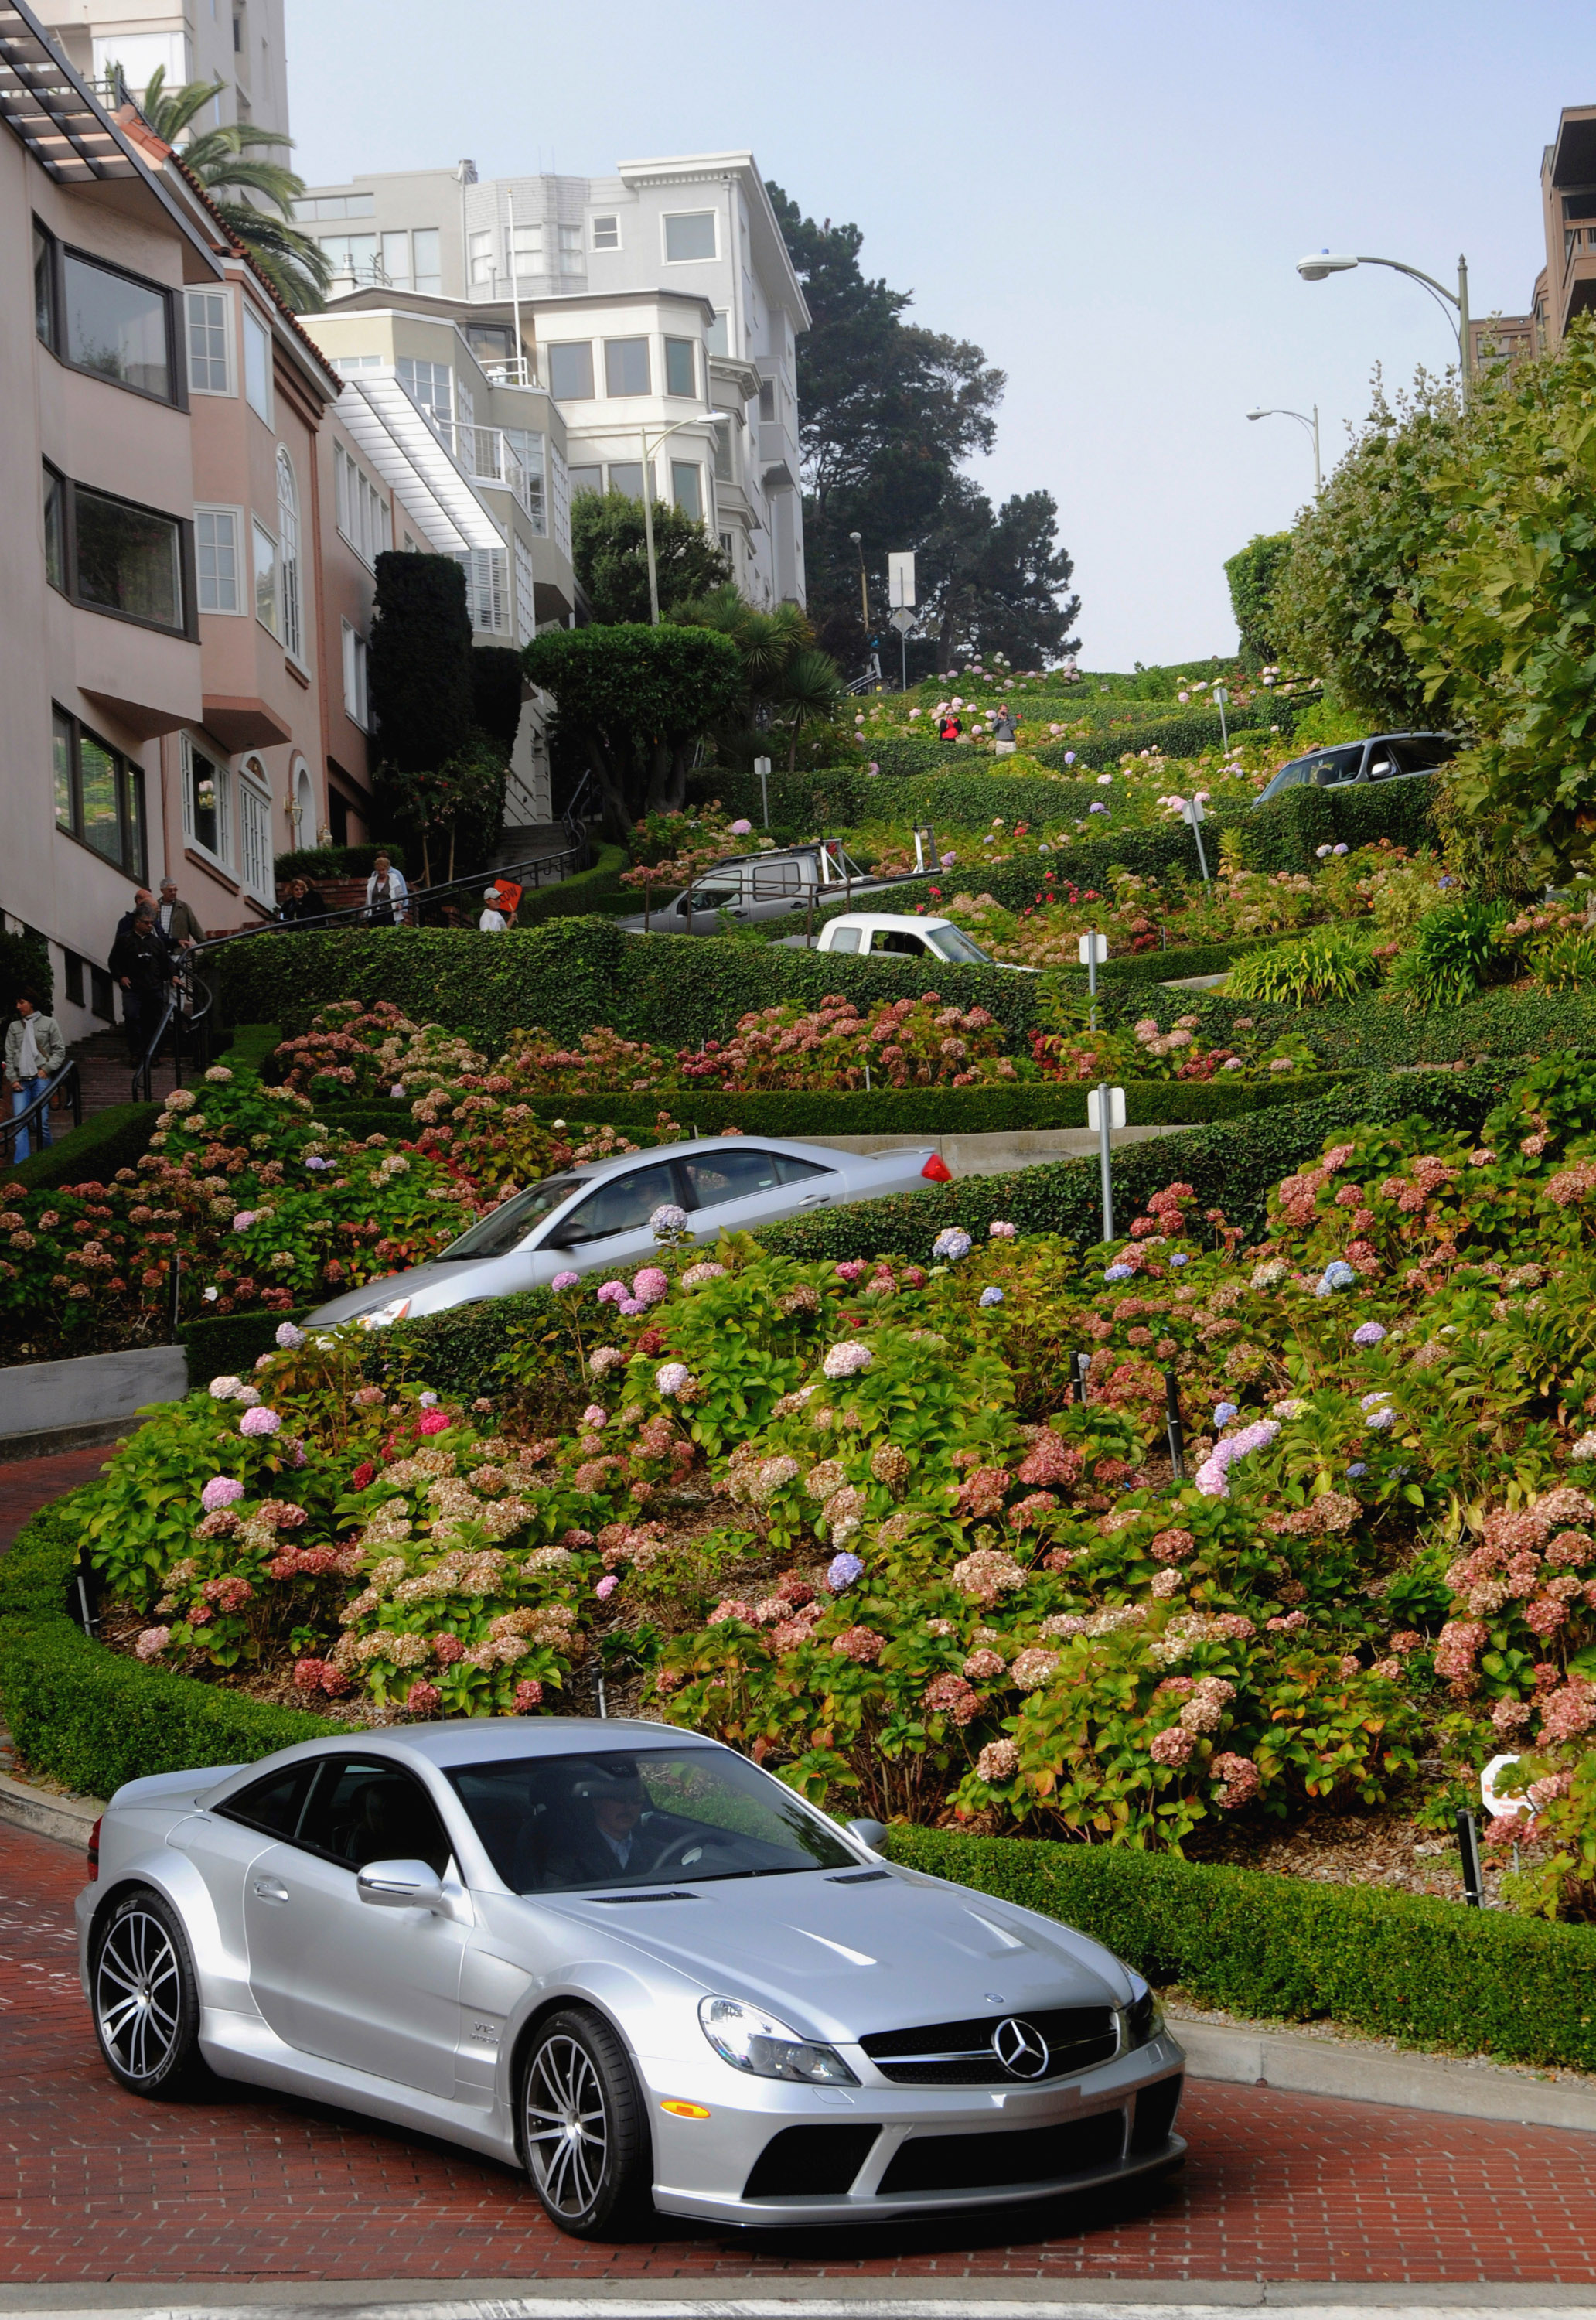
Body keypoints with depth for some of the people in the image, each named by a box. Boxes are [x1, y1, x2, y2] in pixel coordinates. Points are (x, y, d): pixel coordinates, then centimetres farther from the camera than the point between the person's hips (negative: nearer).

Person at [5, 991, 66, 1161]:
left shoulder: (49, 1023, 7)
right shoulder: (14, 1027, 14)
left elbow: (60, 1051, 7)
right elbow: (9, 1056, 12)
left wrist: (46, 1069, -5)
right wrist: (13, 1078, 1)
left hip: (40, 1078, -2)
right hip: (20, 1081, 2)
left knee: (42, 1122, -6)